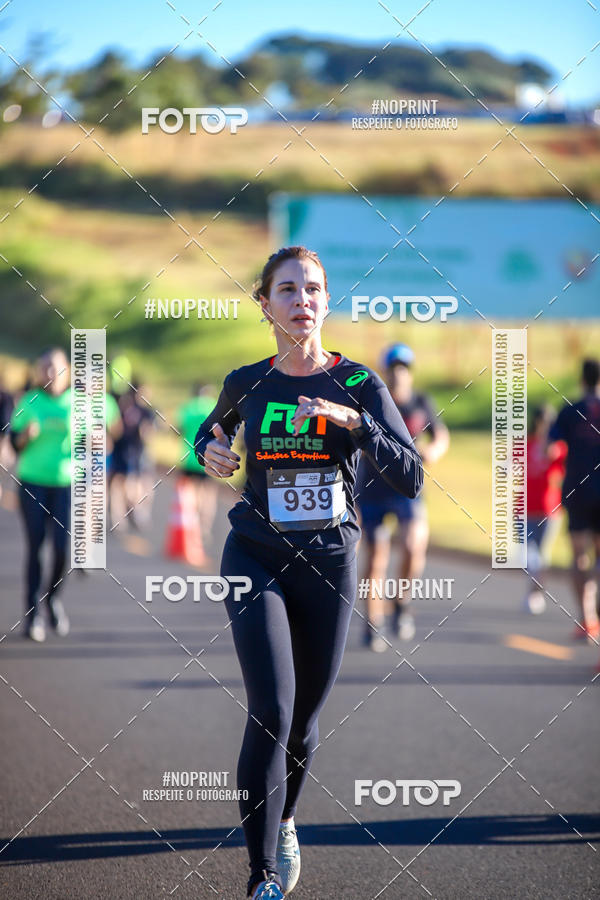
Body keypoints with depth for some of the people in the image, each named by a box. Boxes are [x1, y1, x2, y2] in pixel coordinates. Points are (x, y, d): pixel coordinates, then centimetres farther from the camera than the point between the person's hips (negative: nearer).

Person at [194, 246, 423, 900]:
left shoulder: (357, 383, -4)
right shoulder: (247, 384, 0)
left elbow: (411, 479, -12)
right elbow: (210, 428, 23)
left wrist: (355, 422, -25)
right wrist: (209, 452, 0)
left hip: (329, 564, 1)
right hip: (256, 558, -1)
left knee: (303, 720, 11)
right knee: (271, 711, -17)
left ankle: (283, 823, 41)